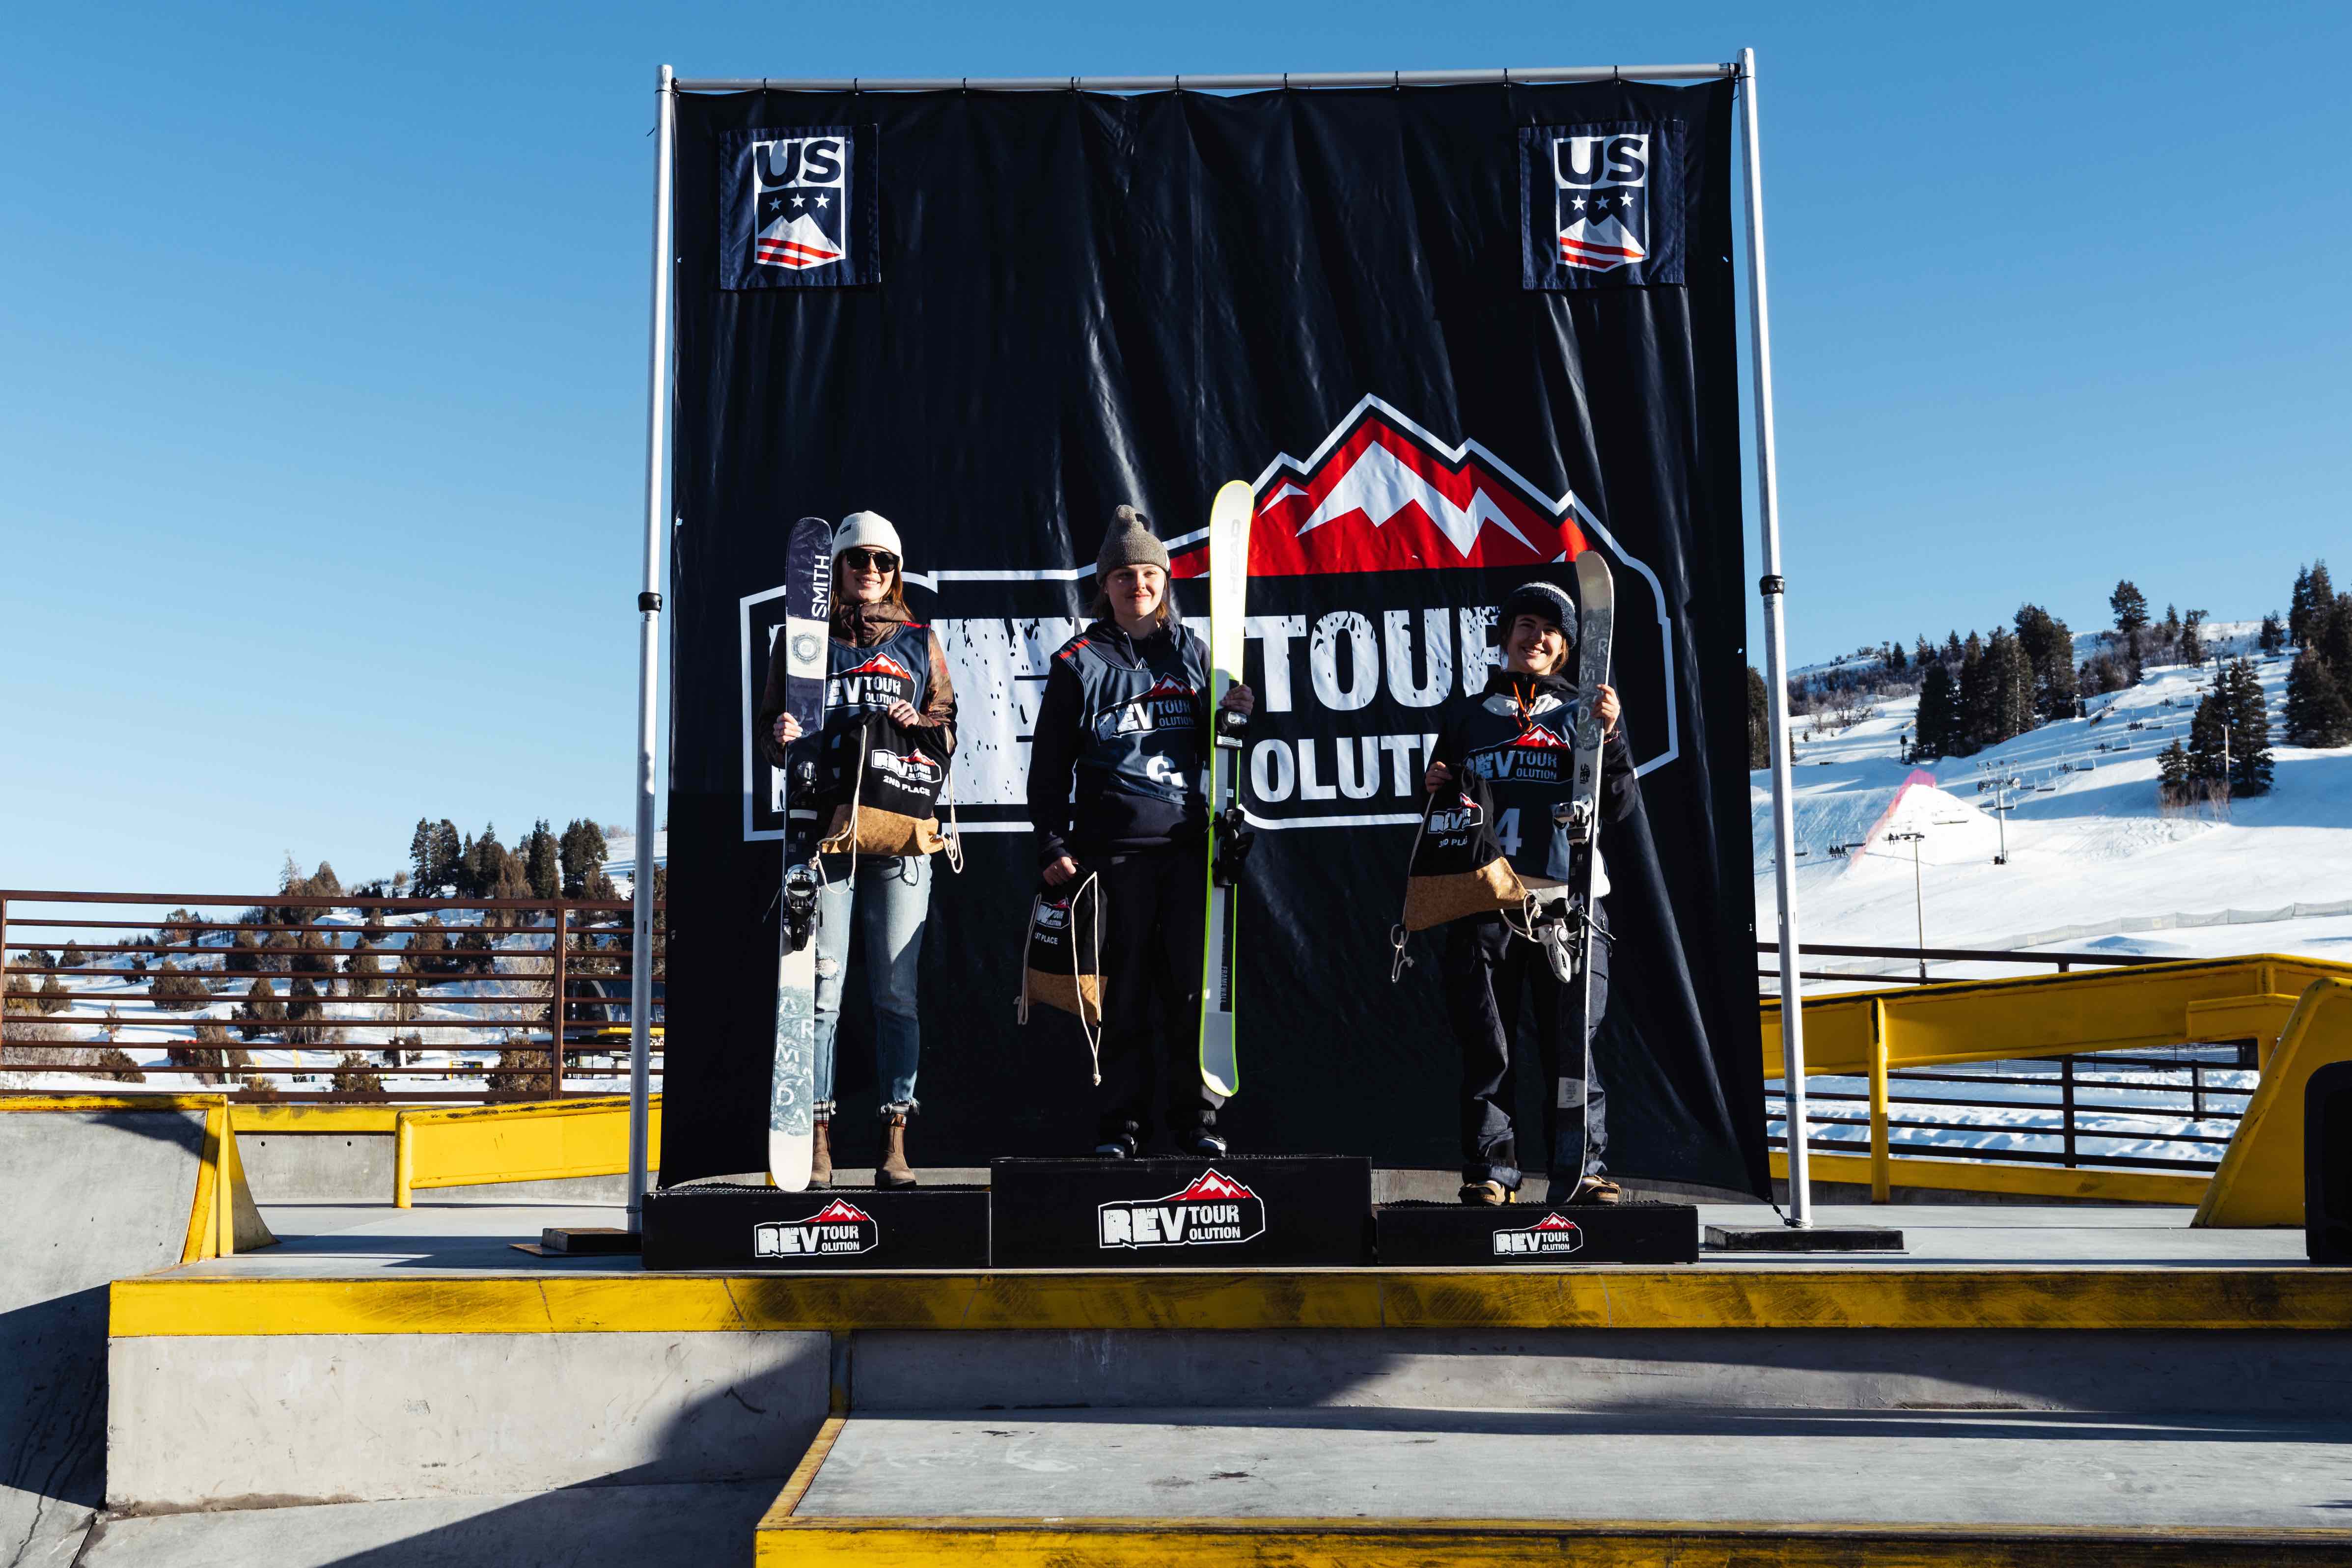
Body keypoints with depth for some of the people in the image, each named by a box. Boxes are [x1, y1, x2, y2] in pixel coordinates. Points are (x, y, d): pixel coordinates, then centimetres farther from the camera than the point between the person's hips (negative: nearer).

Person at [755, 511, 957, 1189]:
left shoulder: (919, 642, 14)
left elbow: (950, 732, 14)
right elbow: (767, 726, 12)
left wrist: (918, 725, -7)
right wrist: (781, 735, -10)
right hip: (826, 827, -1)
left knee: (897, 990, 0)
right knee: (822, 988, -3)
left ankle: (895, 1145, 5)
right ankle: (817, 1142, 2)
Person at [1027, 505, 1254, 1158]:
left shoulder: (1191, 652, 13)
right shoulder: (1079, 663, 5)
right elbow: (1049, 763, 4)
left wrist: (1231, 714, -2)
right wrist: (1053, 847, -3)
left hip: (1188, 840, 2)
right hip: (1113, 846, -2)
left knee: (1193, 982, 1)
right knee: (1123, 987, 1)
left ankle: (1197, 1116, 10)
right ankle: (1121, 1121, 9)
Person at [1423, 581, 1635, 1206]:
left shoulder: (1583, 713, 15)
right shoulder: (1466, 715, 19)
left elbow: (1620, 807, 6)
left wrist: (1609, 737, -7)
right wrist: (1435, 789, 3)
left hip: (1567, 902, -1)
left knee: (1571, 1044, -3)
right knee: (1485, 1044, 0)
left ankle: (1583, 1169, 4)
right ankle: (1489, 1170, 6)